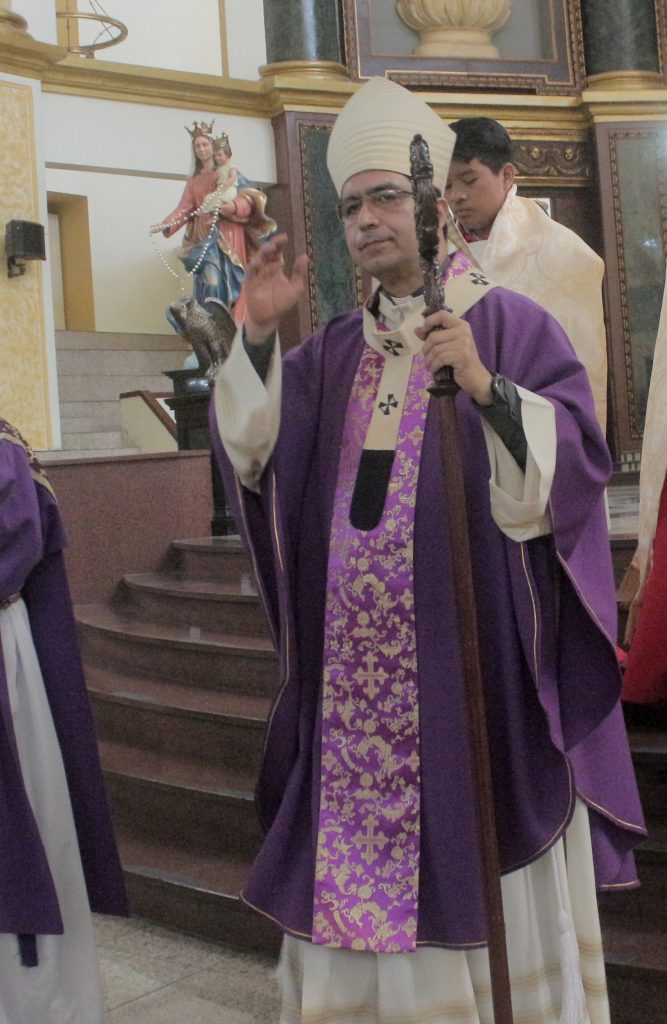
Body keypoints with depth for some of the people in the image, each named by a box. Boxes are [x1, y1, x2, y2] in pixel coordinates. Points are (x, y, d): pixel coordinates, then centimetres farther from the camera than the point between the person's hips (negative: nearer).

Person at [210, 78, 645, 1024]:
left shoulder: (512, 327, -3)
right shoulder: (337, 349, 14)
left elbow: (575, 465, -14)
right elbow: (251, 451, 5)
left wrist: (486, 388, -28)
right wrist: (258, 336, -7)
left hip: (473, 660, -5)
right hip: (358, 674, 5)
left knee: (481, 873, 5)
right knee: (356, 867, 10)